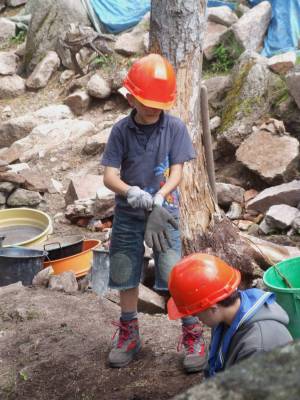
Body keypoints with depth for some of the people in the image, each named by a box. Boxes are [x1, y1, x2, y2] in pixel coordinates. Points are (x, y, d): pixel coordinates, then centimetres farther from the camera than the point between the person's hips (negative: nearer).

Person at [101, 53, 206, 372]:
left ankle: (193, 335, 11)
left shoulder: (175, 127, -8)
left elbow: (176, 174, -9)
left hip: (164, 211, -2)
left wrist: (157, 200, -26)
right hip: (127, 214, 2)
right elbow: (110, 177, -10)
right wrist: (132, 193, -30)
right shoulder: (121, 130, -6)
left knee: (174, 277, -8)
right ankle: (129, 334, 30)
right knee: (125, 277, 10)